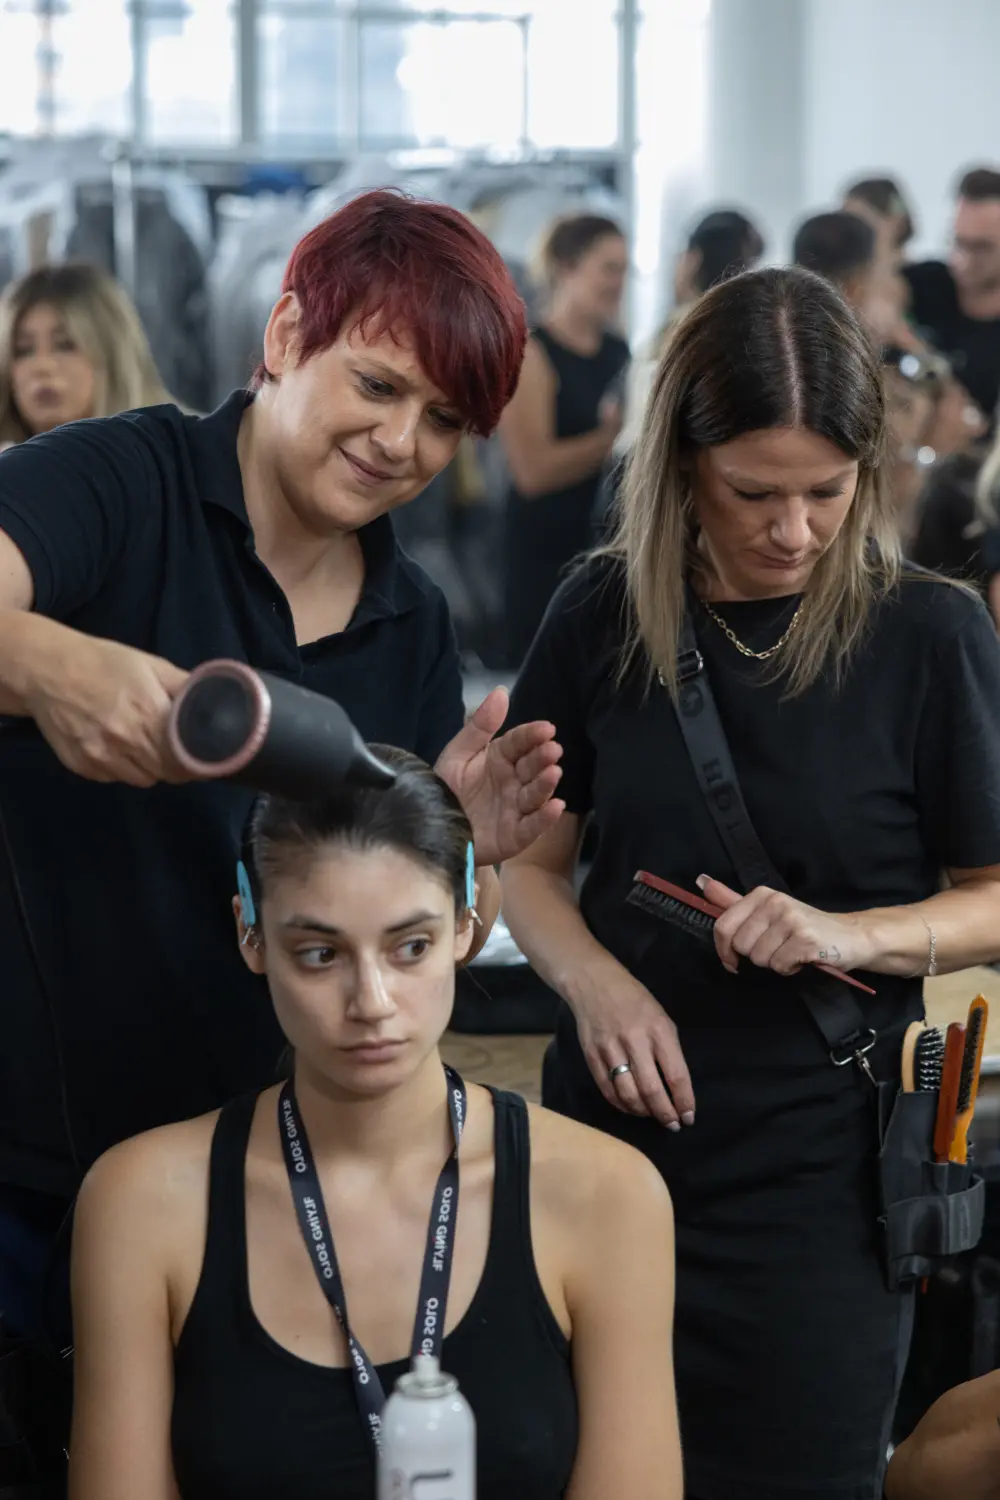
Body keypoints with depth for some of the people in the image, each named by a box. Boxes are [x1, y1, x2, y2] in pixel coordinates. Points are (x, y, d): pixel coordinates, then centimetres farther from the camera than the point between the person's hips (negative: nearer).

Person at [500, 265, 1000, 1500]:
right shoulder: (604, 616, -1)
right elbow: (526, 858, 7)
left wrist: (853, 933, -20)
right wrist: (593, 979, -13)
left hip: (818, 1169, -2)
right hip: (612, 1135, 2)